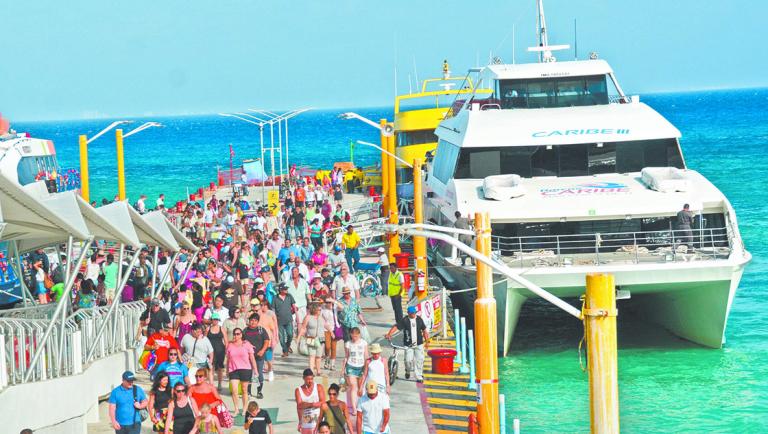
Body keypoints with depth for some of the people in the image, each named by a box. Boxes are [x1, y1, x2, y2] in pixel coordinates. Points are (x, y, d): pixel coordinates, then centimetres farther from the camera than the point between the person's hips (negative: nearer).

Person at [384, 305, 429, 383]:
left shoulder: (419, 319, 6)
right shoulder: (404, 320, -5)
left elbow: (424, 330, 13)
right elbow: (396, 327, -13)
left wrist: (427, 341, 12)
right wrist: (389, 334, -29)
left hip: (419, 344, 2)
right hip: (408, 344, -2)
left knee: (420, 360, -2)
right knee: (408, 360, -10)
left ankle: (419, 377, 9)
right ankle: (407, 371, 22)